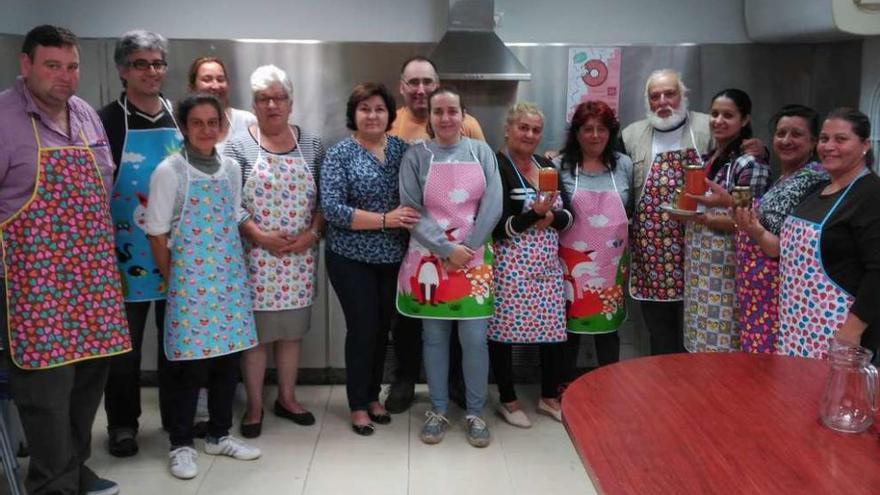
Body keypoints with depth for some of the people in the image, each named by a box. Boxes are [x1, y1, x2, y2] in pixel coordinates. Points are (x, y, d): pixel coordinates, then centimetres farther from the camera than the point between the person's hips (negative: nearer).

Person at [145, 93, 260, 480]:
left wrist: (233, 269, 10)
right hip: (189, 280, -5)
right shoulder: (169, 171, -6)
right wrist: (173, 280, -3)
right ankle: (181, 444, 14)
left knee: (228, 354, 10)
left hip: (229, 276, 5)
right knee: (189, 361, -1)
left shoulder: (231, 168, 9)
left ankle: (220, 434, 25)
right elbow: (157, 233, -5)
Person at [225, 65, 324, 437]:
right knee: (255, 333, 4)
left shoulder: (311, 144, 7)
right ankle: (254, 406, 19)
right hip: (255, 255, -3)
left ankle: (287, 399, 27)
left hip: (300, 256, 3)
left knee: (292, 330, 12)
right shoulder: (239, 146, -2)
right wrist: (259, 236, -16)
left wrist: (312, 233, -8)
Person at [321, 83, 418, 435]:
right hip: (352, 259, -4)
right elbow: (332, 208, -16)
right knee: (362, 328, 0)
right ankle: (358, 405, 17)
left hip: (393, 257, 4)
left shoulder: (403, 149, 4)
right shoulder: (340, 154, -8)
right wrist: (385, 220, -21)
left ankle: (373, 396, 30)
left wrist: (411, 218, -12)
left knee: (382, 328, 13)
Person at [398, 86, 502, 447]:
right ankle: (438, 410, 23)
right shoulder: (416, 156, 0)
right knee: (434, 337, 9)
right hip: (429, 259, 0)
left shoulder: (481, 152, 4)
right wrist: (447, 249, -14)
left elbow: (492, 206, -2)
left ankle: (475, 413, 18)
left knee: (475, 338, 2)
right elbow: (412, 211, -6)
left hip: (474, 260, 0)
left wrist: (467, 247, -9)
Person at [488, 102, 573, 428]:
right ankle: (508, 401, 18)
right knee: (504, 330, 1)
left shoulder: (547, 166, 13)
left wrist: (550, 218, -12)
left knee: (554, 328, 10)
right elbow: (498, 227, -14)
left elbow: (568, 216, 9)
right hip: (510, 265, -6)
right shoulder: (497, 167, -9)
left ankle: (550, 398, 26)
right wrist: (535, 213, -24)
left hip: (548, 265, 7)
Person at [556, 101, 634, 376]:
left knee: (609, 326, 13)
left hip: (611, 264, 2)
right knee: (569, 325, 8)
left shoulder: (624, 165, 5)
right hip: (572, 263, -2)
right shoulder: (561, 167, -2)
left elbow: (633, 211, 7)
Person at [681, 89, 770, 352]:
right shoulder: (709, 157, 12)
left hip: (726, 268, -8)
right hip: (699, 264, 8)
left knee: (720, 344, -2)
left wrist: (702, 218, -19)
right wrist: (686, 213, 3)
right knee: (700, 341, 14)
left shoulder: (749, 162, -12)